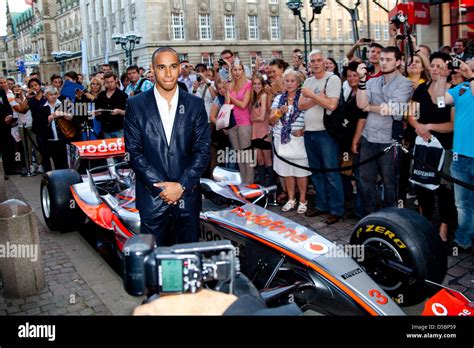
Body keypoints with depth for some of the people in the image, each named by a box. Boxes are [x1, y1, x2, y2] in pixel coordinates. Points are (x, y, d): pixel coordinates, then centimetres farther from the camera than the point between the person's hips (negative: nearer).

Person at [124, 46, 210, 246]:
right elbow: (134, 151, -4)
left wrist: (181, 185, -10)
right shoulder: (136, 105, 1)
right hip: (151, 197, -1)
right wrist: (160, 186, -12)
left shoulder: (195, 105, 4)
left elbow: (203, 149, 0)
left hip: (188, 195, 1)